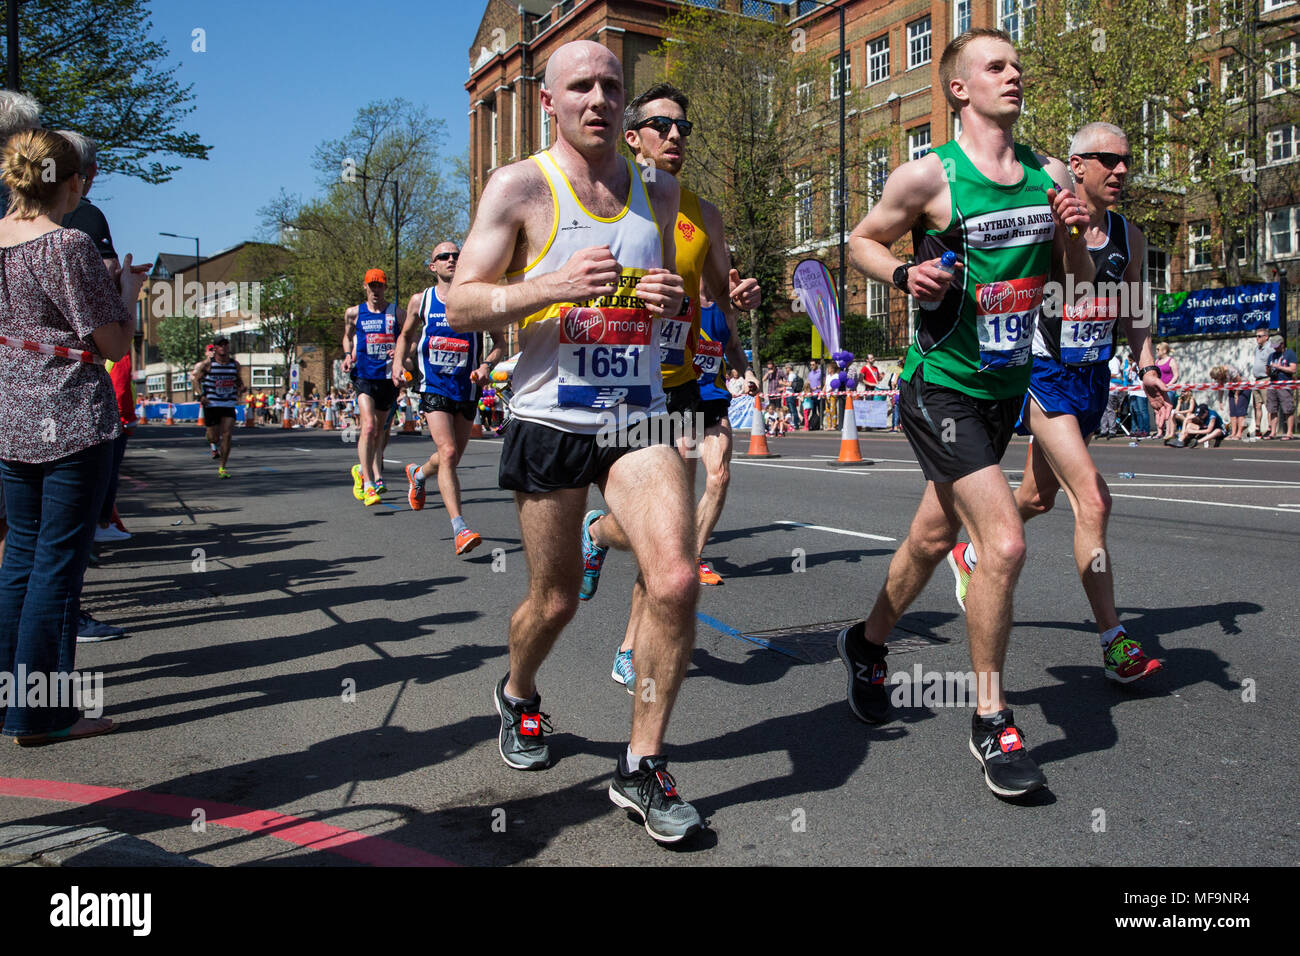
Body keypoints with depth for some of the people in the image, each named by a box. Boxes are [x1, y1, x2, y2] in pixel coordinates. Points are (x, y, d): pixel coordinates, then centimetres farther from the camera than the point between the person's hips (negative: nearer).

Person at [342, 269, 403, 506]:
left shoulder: (397, 313, 5)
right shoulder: (354, 313, 8)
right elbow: (347, 337, 24)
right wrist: (348, 355, 6)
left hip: (388, 378, 2)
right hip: (363, 377, -2)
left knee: (380, 430, 11)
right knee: (369, 426, -19)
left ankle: (363, 471, 34)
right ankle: (368, 484, -17)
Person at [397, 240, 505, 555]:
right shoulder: (420, 301, 3)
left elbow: (500, 342, 1)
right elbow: (406, 335, 20)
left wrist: (486, 366, -18)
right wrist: (399, 362, 2)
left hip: (467, 389, 2)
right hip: (433, 388, -2)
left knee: (454, 455, 15)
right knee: (448, 453, -18)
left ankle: (418, 474, 49)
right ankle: (459, 528, -20)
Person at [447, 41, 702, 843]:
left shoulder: (657, 190, 12)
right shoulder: (519, 186, -1)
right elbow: (460, 307, -6)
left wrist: (673, 301, -1)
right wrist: (553, 285, -22)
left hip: (639, 418, 3)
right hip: (550, 422, -3)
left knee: (676, 580, -14)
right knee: (555, 600, 8)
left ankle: (643, 766, 3)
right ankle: (518, 696, 43)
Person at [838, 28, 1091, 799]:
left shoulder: (1050, 174, 7)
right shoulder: (928, 176, -9)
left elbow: (1080, 279, 14)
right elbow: (862, 240, 3)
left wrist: (1073, 235, -7)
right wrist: (903, 273, -16)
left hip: (1007, 386, 7)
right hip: (941, 385, -6)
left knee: (934, 538, 18)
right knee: (1005, 542, -18)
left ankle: (869, 643, 43)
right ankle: (991, 720, 0)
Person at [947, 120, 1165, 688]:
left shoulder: (1129, 237, 8)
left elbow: (1134, 311, 18)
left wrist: (1147, 366, 6)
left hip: (1093, 380, 7)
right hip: (1045, 375, -7)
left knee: (1038, 497, 17)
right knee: (1092, 499, -17)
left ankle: (972, 556, 44)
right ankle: (1114, 643, -11)